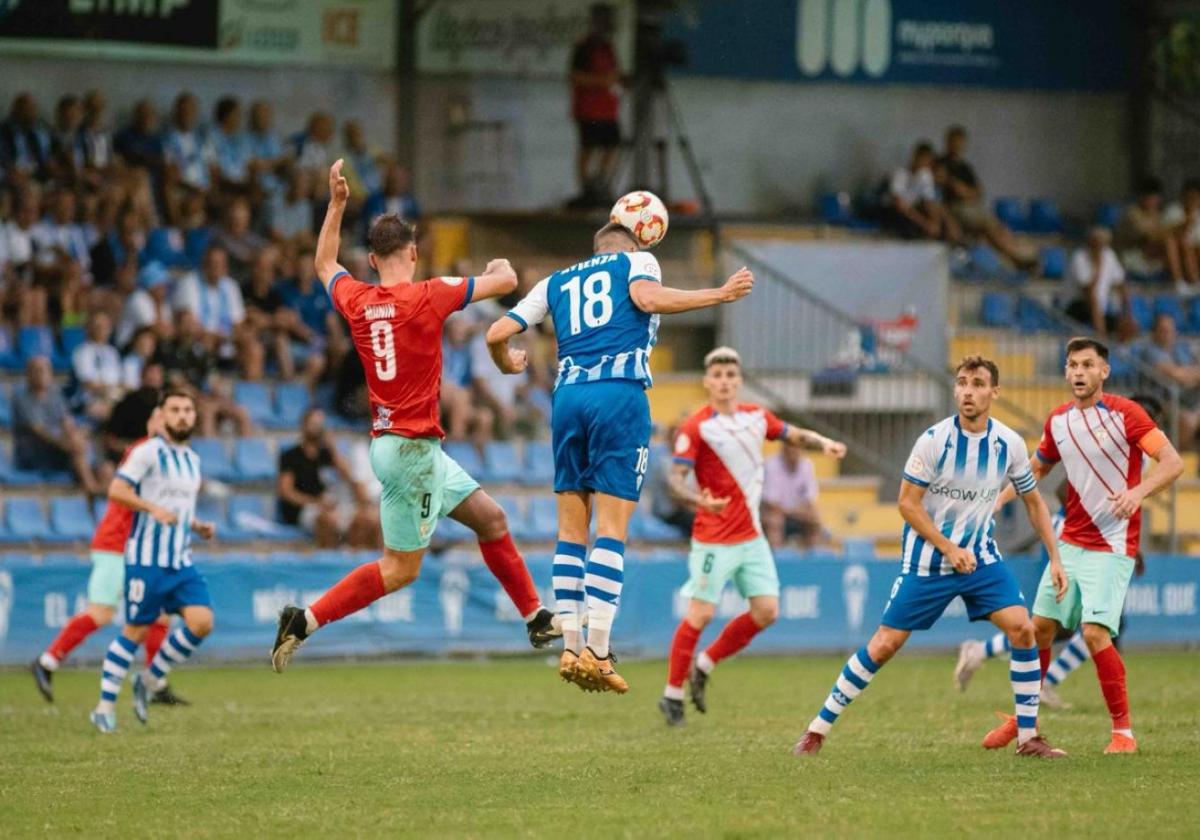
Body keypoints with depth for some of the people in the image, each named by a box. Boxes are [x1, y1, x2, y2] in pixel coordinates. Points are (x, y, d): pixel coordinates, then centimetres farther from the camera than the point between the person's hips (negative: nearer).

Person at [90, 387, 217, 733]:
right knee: (135, 631, -3)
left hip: (181, 561, 7)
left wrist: (199, 526, 11)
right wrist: (153, 508, -27)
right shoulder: (149, 453, -8)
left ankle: (150, 680, 9)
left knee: (202, 622, -9)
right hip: (147, 559, -7)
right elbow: (116, 490, -16)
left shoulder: (193, 460, 16)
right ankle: (105, 705, 7)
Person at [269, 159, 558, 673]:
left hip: (414, 446, 8)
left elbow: (325, 264, 27)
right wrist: (500, 266, 18)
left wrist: (337, 202, 28)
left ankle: (536, 618, 21)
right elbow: (505, 281, -5)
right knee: (400, 568, -3)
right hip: (410, 446, -8)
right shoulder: (426, 297, -14)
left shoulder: (355, 300, 3)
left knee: (490, 519, 16)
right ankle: (305, 621, -6)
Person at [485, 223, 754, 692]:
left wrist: (508, 365, 40)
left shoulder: (556, 282, 25)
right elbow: (646, 297, -8)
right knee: (612, 529, -5)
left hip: (568, 395, 4)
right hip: (620, 394, -4)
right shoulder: (638, 261, 15)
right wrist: (719, 295, -3)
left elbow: (498, 334, 18)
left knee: (572, 528, 9)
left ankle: (570, 648, 3)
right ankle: (596, 651, -12)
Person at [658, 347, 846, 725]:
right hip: (714, 538, -6)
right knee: (701, 614, -7)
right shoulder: (697, 427, -11)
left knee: (766, 611, 0)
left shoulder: (756, 417, 7)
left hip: (752, 535, 6)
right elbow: (676, 477, -15)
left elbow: (794, 435, 20)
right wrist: (700, 500, -34)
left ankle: (704, 666, 17)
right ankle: (672, 693, 5)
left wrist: (822, 442, -1)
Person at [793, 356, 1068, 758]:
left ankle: (1028, 737, -3)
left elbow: (1033, 502, 9)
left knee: (1022, 629, -14)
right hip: (927, 561, -3)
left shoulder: (1009, 444, -4)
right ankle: (817, 729, 7)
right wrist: (949, 549, -15)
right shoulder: (934, 440, -16)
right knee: (884, 645, -4)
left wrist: (1054, 558, 5)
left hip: (979, 556, 3)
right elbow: (908, 502, -11)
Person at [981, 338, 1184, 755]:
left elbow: (1173, 462, -18)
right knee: (1040, 626, 7)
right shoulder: (1058, 420, 6)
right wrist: (1001, 497, 9)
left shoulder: (1125, 413, -12)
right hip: (1070, 543, 6)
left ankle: (1123, 732, -6)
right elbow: (1038, 468, 24)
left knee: (1095, 633, -17)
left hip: (1112, 545, -6)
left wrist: (1138, 491, -35)